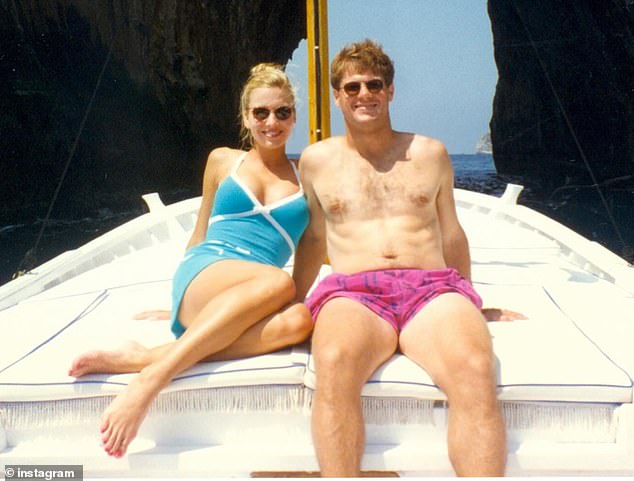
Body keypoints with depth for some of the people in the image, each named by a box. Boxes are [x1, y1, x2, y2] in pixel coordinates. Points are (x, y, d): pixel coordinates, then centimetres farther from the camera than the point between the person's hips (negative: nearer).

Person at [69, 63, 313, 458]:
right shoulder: (223, 161, 16)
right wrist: (180, 300, 22)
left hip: (243, 309, 1)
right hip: (202, 277, -1)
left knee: (301, 319, -36)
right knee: (278, 282, -35)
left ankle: (141, 359, -37)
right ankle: (150, 379, -38)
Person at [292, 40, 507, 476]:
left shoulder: (430, 153, 19)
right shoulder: (317, 159, 18)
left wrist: (466, 305, 25)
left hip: (434, 287, 1)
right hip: (354, 293, 0)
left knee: (475, 369, -33)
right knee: (334, 362, -37)